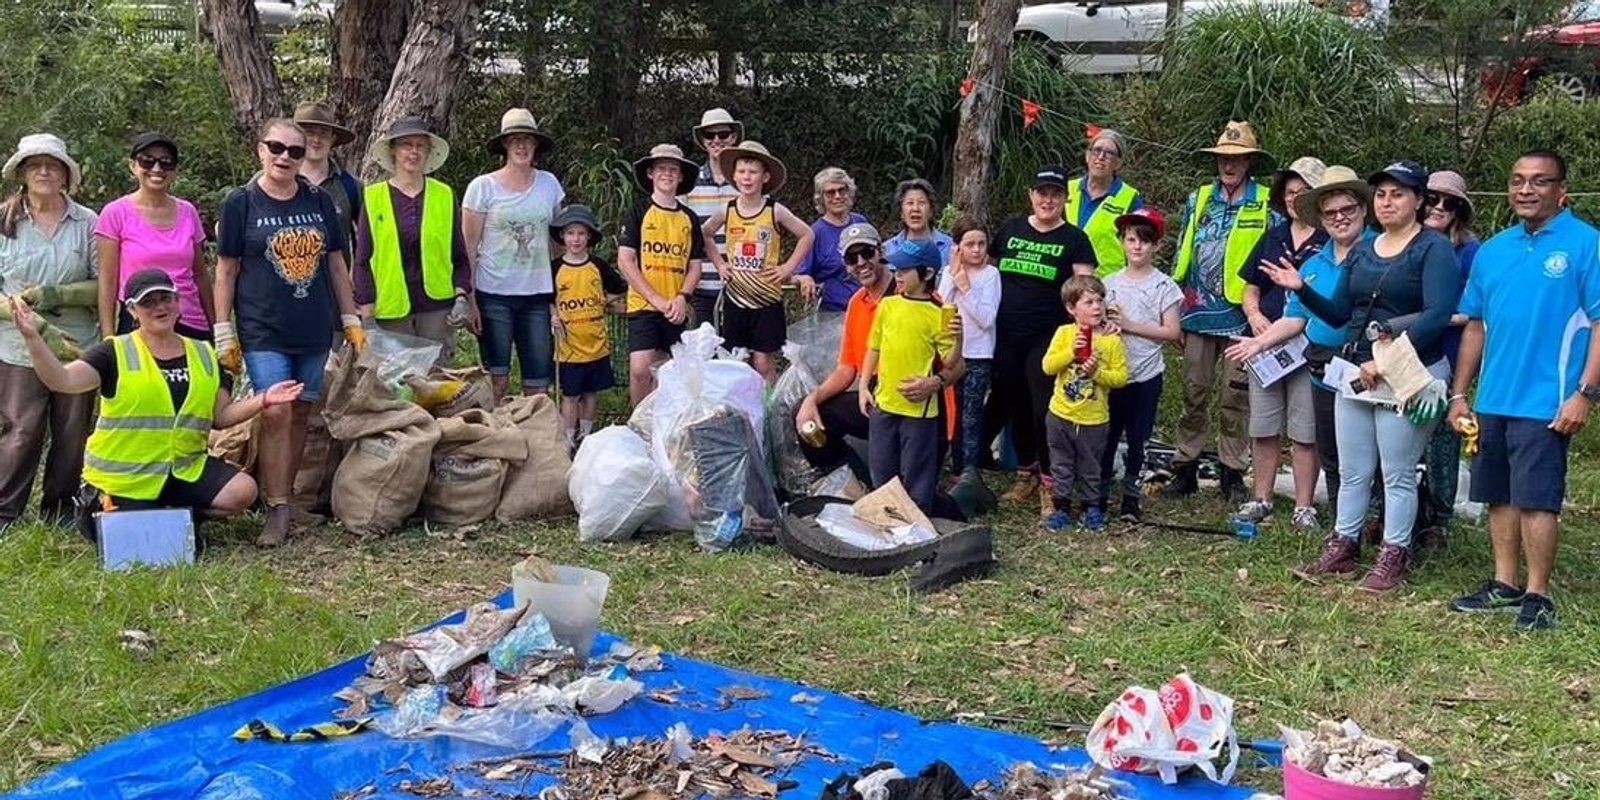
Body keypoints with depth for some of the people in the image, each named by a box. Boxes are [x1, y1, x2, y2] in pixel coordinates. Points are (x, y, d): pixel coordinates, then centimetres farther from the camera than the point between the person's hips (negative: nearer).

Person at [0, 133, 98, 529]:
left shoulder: (87, 223, 3)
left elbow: (105, 286, 1)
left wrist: (57, 295, -12)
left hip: (77, 346, 1)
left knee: (73, 433, 7)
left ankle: (59, 509, 22)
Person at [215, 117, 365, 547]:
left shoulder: (319, 201, 9)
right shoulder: (241, 202, -1)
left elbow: (336, 262, 15)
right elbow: (226, 270, 1)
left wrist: (351, 320, 13)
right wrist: (224, 333, -2)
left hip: (314, 330, 4)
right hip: (263, 330, -4)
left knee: (301, 414, 7)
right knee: (275, 412, -13)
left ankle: (288, 498, 18)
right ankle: (277, 511, -6)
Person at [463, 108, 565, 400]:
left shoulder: (549, 184, 7)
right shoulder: (483, 187, -3)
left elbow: (559, 237, 13)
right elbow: (469, 246, -2)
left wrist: (560, 293, 7)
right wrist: (469, 298, -7)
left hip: (536, 294, 3)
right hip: (494, 294, -3)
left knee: (538, 381, 3)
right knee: (496, 380, 2)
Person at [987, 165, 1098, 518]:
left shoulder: (1073, 239, 2)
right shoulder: (1011, 229, 10)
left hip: (1048, 339, -3)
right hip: (1006, 337, 3)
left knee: (1044, 409, -8)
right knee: (1015, 406, 11)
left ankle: (1049, 484, 4)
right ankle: (1026, 473, 28)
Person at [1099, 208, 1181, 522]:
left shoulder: (1163, 286, -3)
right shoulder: (1110, 282, 7)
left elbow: (1172, 332, -8)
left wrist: (1130, 325, -14)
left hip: (1146, 375, -2)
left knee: (1137, 438, 6)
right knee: (1106, 436, 6)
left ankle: (1131, 497, 17)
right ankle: (1100, 495, 16)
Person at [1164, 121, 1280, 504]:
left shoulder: (1267, 206, 0)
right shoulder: (1197, 200, 9)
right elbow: (1182, 256, 14)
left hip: (1240, 317, -2)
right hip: (1198, 314, 3)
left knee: (1235, 400, 4)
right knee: (1193, 395, 7)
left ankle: (1232, 474, 13)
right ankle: (1185, 469, 15)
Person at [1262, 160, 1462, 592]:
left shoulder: (1434, 249, -7)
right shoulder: (1363, 250, 14)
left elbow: (1437, 314, -19)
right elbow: (1339, 314, 16)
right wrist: (1302, 289, -1)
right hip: (1355, 374, 6)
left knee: (1397, 474, 2)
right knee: (1352, 471, 11)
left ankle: (1393, 557, 11)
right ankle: (1342, 548, 20)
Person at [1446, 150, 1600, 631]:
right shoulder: (1492, 250, 11)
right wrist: (1459, 395, 12)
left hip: (1545, 403, -6)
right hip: (1491, 400, 6)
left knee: (1536, 501, -3)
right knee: (1499, 497, 13)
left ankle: (1537, 597, 8)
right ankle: (1505, 586, 24)